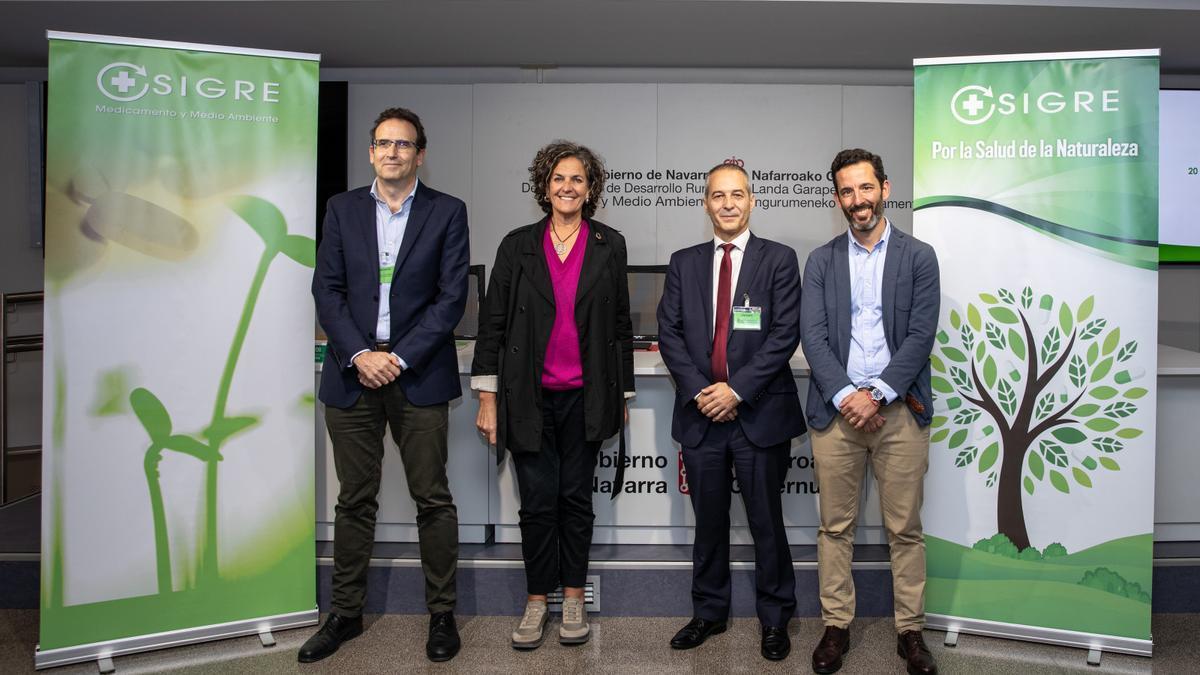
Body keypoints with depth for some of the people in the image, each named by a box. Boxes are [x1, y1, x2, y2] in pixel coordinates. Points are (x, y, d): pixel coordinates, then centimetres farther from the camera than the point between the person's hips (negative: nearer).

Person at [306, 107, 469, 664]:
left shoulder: (447, 212, 3)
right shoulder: (342, 209, 10)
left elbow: (452, 296, -4)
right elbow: (327, 289, 4)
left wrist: (400, 358, -11)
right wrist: (361, 355, -9)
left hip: (418, 373, -2)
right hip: (352, 372, 2)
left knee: (433, 499, 4)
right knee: (355, 501, 11)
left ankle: (442, 613, 18)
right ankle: (345, 613, 25)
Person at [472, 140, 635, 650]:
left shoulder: (609, 246, 4)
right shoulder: (518, 245, 3)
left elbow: (620, 325, 7)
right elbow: (493, 322, 2)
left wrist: (622, 396, 7)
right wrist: (487, 398, -3)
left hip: (585, 397, 0)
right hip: (530, 397, 0)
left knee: (576, 498, 10)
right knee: (537, 503, 6)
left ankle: (574, 599, 25)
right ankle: (536, 602, 22)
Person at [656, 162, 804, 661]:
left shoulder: (779, 259, 1)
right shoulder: (683, 263, 10)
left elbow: (785, 334, -7)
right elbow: (668, 333, 5)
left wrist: (737, 389, -14)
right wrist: (698, 391, -8)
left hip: (759, 412, -3)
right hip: (700, 412, 3)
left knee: (766, 521, 6)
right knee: (709, 521, 13)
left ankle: (775, 619, 24)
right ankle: (709, 612, 29)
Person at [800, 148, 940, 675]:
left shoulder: (919, 257, 5)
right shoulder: (821, 261, 8)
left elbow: (920, 336, -4)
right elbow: (813, 336, -1)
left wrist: (876, 394, -14)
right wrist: (846, 396, -13)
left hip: (899, 411, -1)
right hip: (835, 410, 1)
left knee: (905, 528, 7)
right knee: (835, 527, 8)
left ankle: (910, 630, 21)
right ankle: (836, 625, 21)